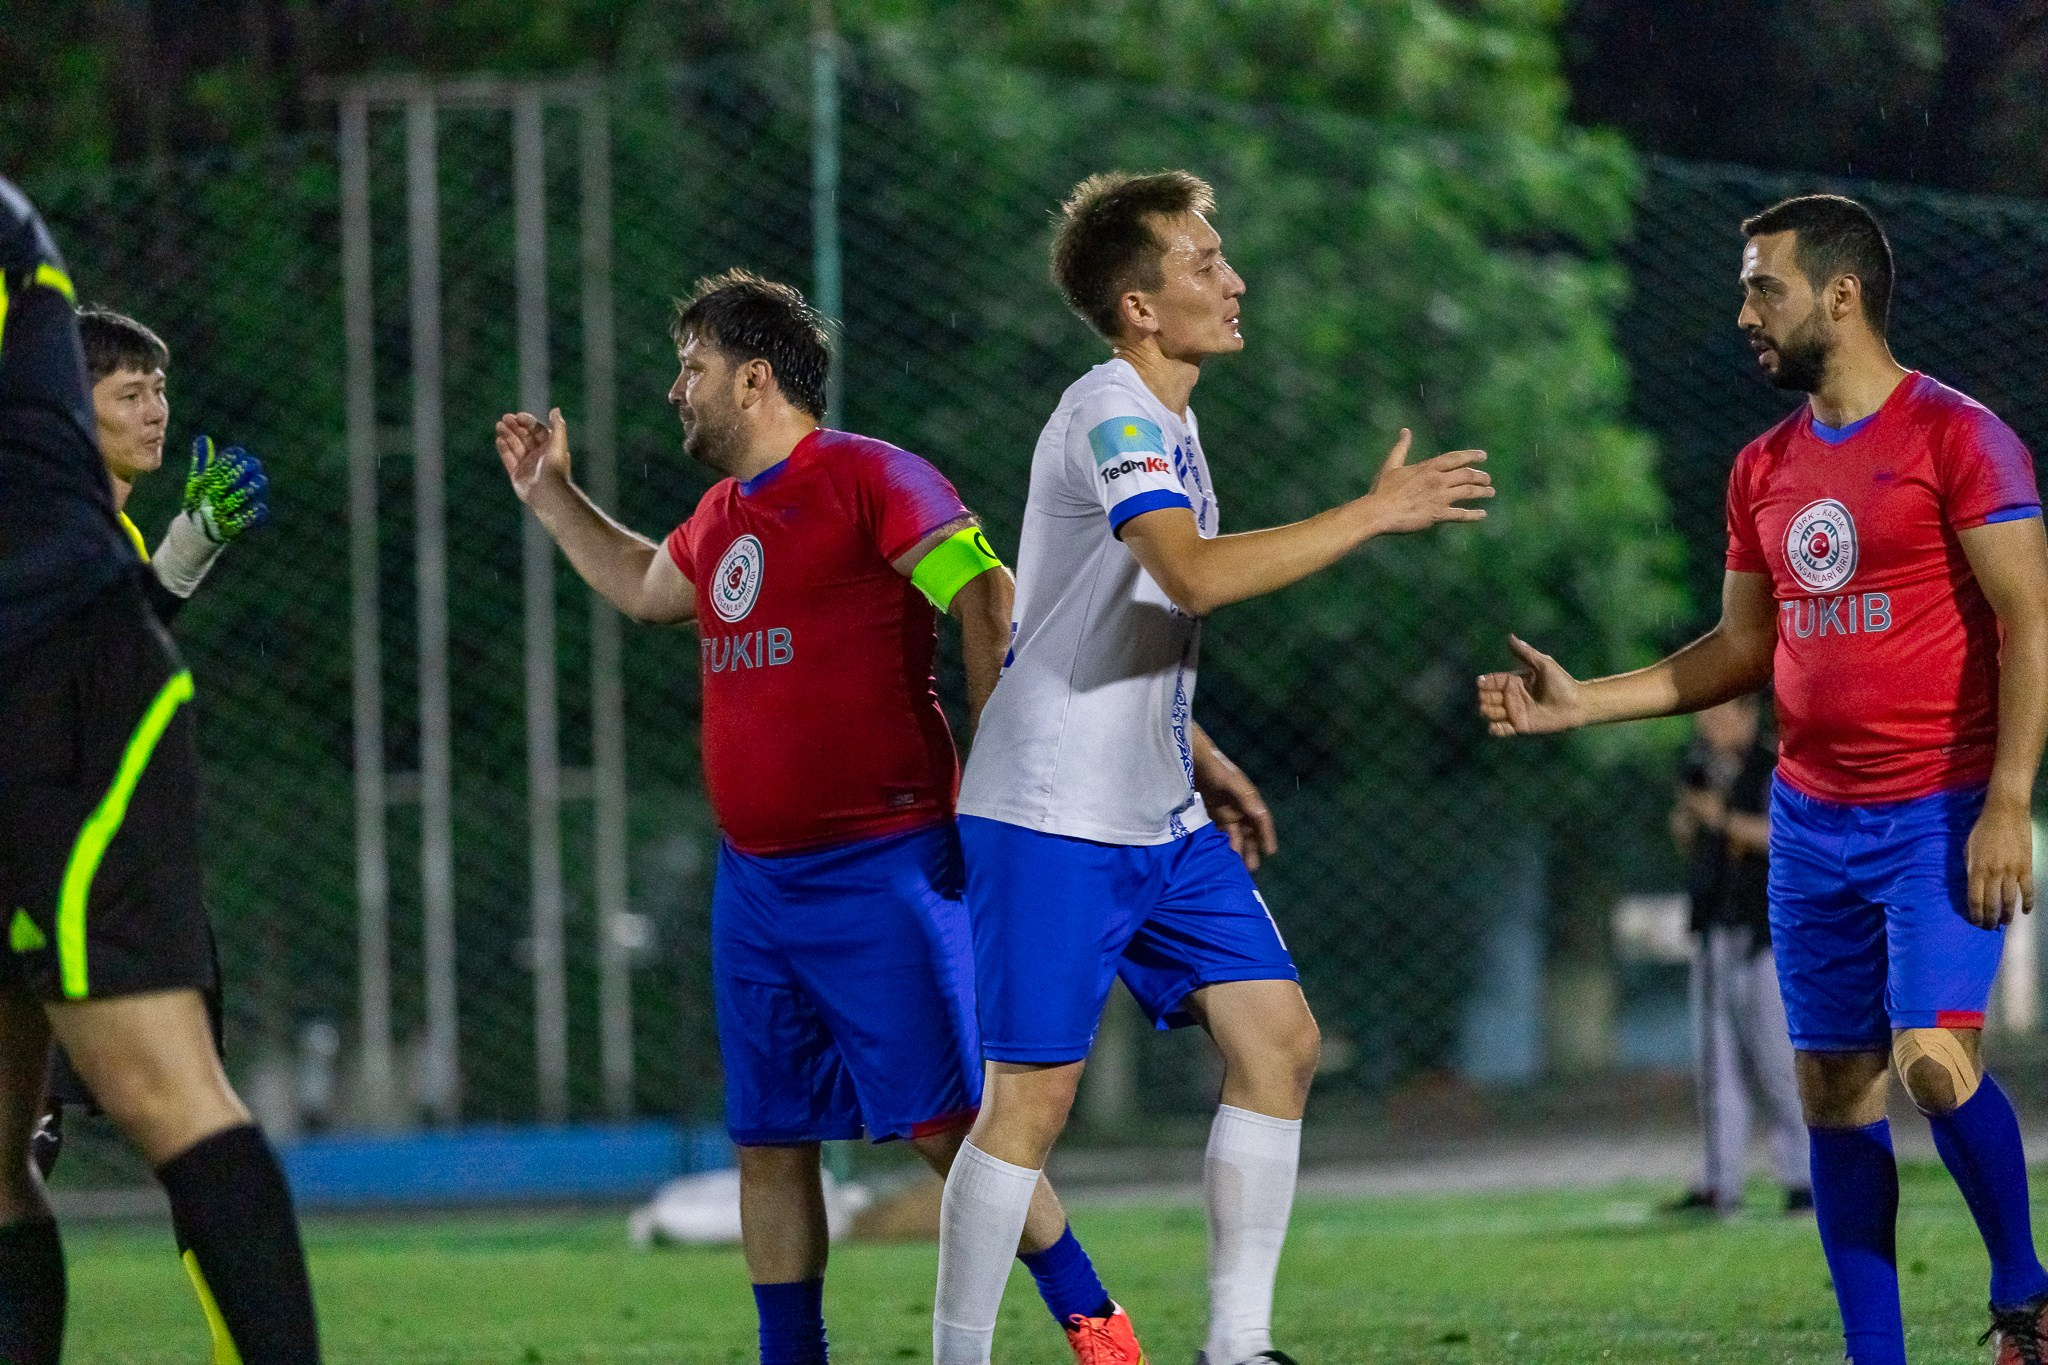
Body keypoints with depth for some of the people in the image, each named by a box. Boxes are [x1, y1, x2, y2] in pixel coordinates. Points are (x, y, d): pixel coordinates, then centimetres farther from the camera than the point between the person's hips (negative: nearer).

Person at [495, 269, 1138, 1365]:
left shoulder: (870, 479, -9)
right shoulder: (722, 515, 17)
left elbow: (989, 599, -16)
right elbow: (646, 588, 39)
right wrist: (550, 496, 33)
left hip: (880, 869, -8)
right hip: (753, 882, 8)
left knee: (947, 1122, -11)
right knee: (769, 1139, 7)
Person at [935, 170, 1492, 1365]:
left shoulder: (1165, 422, 14)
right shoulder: (1111, 416, -16)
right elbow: (1196, 576, -33)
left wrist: (1200, 758, 21)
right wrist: (1376, 514, -27)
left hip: (1161, 818, 9)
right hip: (1052, 818, -9)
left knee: (1280, 1040, 2)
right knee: (1035, 1092, -7)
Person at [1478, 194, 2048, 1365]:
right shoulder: (1766, 470, 13)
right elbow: (1744, 649, 20)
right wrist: (1581, 704, 12)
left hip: (1942, 816, -7)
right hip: (1814, 819, 7)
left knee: (1934, 1058, -21)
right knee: (1836, 1087, 4)